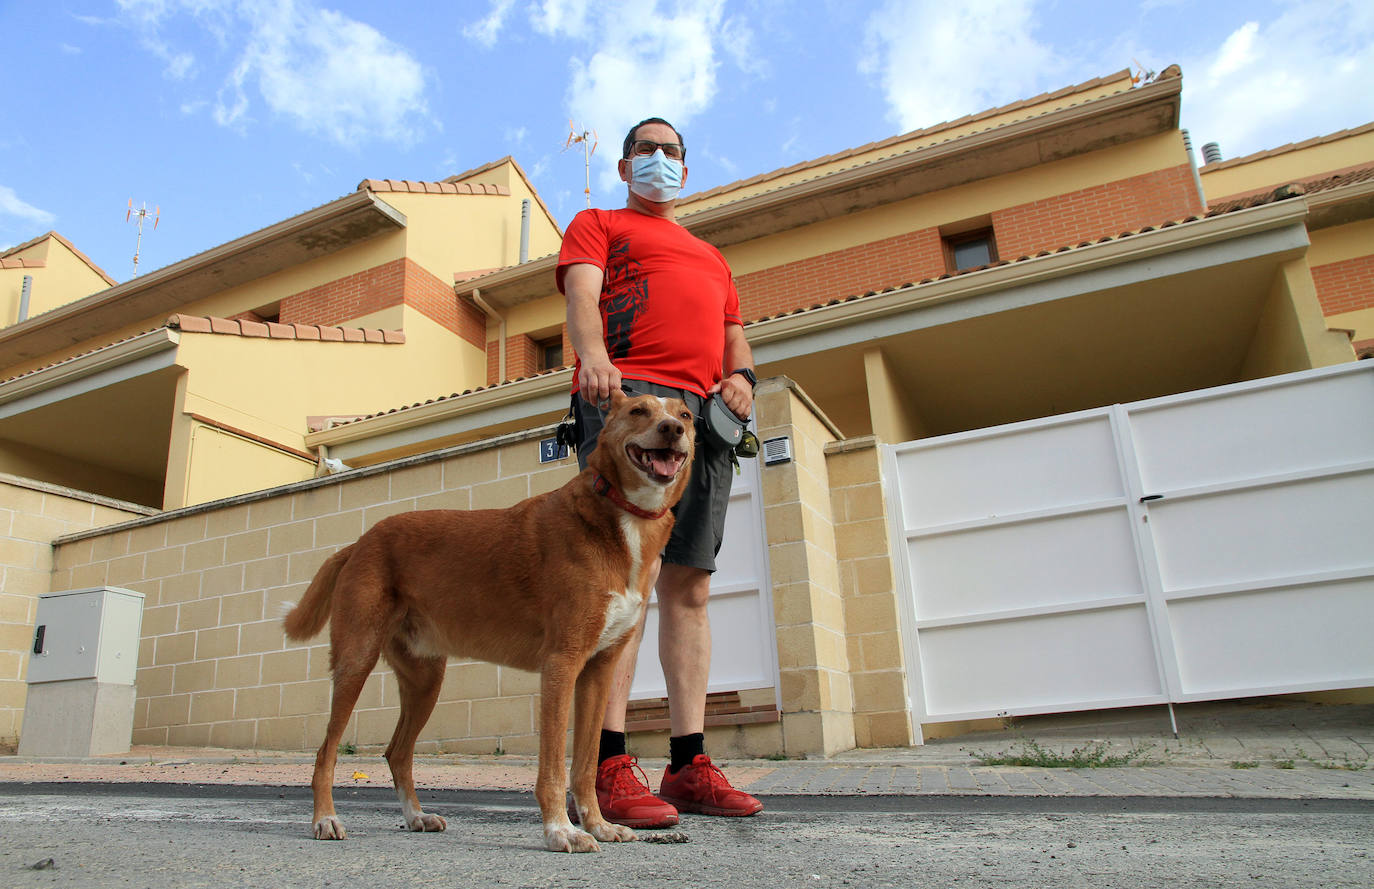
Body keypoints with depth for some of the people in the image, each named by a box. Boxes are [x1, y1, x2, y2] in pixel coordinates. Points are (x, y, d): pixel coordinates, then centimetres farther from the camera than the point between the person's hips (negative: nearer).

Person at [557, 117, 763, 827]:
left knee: (689, 587, -1)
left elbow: (734, 334, 32)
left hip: (704, 413, 6)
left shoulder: (710, 256, 37)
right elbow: (582, 295, 0)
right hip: (629, 392, -5)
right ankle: (608, 767, -20)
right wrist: (592, 355, -22)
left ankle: (689, 766, 1)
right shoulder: (597, 225, 20)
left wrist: (742, 375, 7)